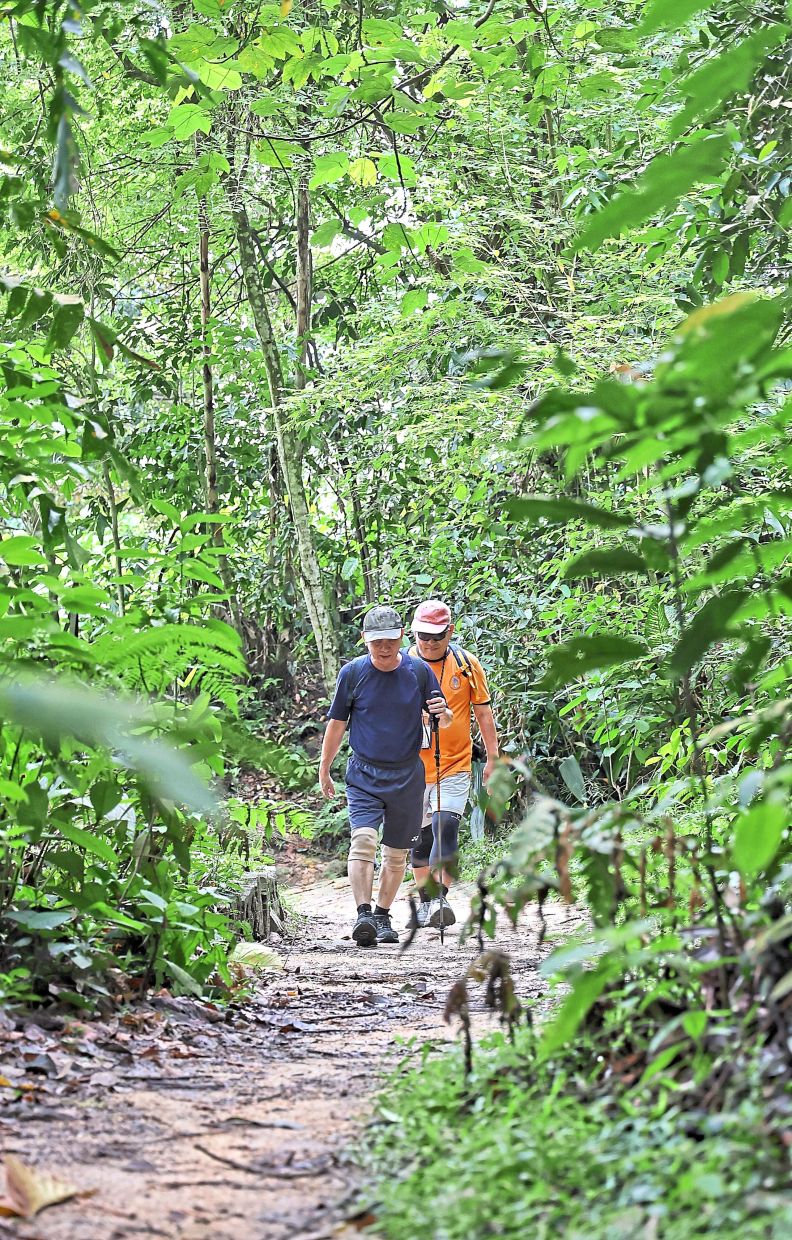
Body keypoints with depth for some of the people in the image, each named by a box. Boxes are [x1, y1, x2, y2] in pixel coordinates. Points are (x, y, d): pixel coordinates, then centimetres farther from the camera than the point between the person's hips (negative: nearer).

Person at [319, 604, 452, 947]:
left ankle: (383, 916, 23)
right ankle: (363, 915, -27)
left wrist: (444, 714, -18)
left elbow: (443, 722, 6)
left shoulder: (419, 671, -1)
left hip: (407, 777, 2)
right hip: (364, 774, -2)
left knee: (397, 853, 8)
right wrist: (324, 770, 11)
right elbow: (336, 724, 8)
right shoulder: (352, 673, -2)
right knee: (363, 840, -21)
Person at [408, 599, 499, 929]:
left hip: (455, 766, -2)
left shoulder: (467, 664, 0)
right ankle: (425, 902, 21)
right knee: (420, 838, 9)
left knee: (445, 827, -18)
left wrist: (492, 758, 6)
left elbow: (483, 713, 8)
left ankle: (439, 897, -21)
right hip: (413, 767, 2)